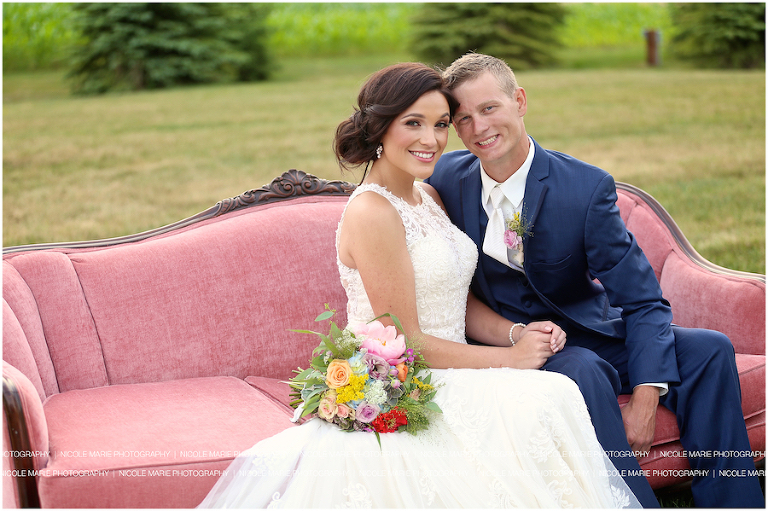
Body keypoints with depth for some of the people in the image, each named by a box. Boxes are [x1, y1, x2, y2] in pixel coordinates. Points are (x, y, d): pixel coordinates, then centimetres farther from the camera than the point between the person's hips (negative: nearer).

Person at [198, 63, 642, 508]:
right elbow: (405, 343, -16)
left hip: (447, 378, 8)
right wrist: (511, 357, -11)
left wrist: (519, 333, -4)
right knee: (545, 401, -26)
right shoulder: (371, 213, -16)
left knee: (556, 393, -18)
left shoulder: (430, 198, 11)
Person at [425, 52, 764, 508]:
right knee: (583, 369, -34)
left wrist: (644, 399, -28)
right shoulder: (446, 177, -6)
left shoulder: (586, 187, -13)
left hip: (586, 333, 2)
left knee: (710, 349, -16)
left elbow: (643, 301, -14)